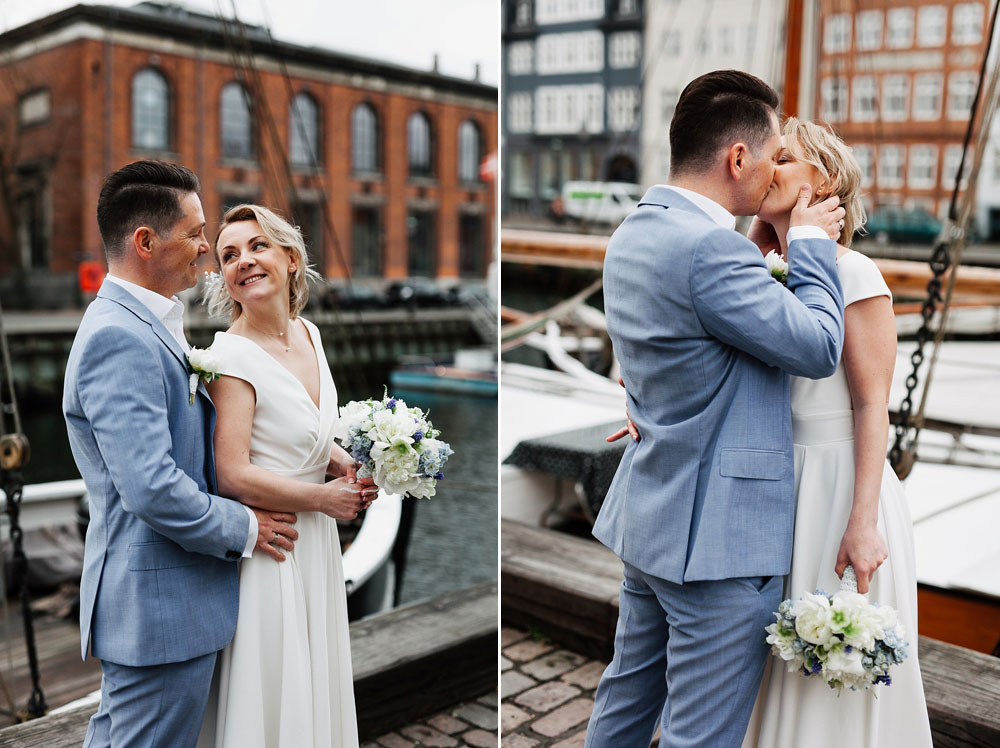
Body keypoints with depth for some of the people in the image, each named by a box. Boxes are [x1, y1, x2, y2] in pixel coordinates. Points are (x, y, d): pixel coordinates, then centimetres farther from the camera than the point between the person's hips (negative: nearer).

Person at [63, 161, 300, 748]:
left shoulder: (145, 325, 10)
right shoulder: (119, 337, -22)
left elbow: (179, 439, 17)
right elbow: (151, 489, -28)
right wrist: (244, 529, -13)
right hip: (160, 609, -10)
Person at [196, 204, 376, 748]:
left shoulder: (308, 334, 4)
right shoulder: (232, 355, -19)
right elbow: (233, 475, -24)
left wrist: (346, 464, -1)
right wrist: (325, 498, -15)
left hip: (315, 540, 8)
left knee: (315, 682, 21)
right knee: (271, 691, 8)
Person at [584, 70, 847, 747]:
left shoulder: (632, 235, 8)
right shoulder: (711, 246, -23)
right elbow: (818, 347, -15)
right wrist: (811, 244, -2)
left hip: (649, 516, 10)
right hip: (717, 535, -9)